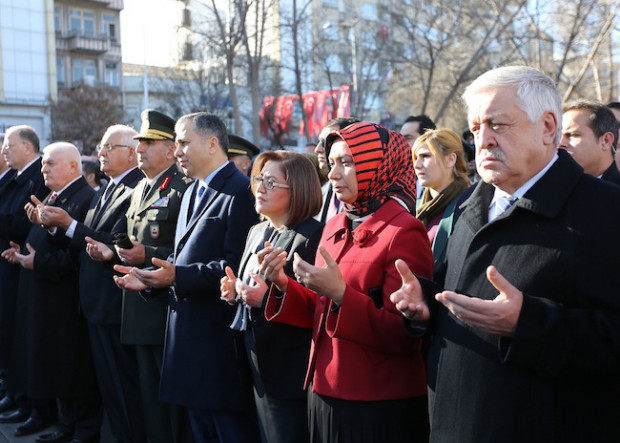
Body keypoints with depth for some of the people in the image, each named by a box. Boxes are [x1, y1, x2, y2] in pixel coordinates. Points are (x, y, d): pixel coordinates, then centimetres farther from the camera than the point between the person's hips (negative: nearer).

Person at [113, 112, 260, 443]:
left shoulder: (240, 192, -14)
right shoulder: (192, 192, 17)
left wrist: (178, 277, -25)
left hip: (220, 337, -9)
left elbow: (235, 266, -21)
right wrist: (152, 278, 6)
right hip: (189, 334, 9)